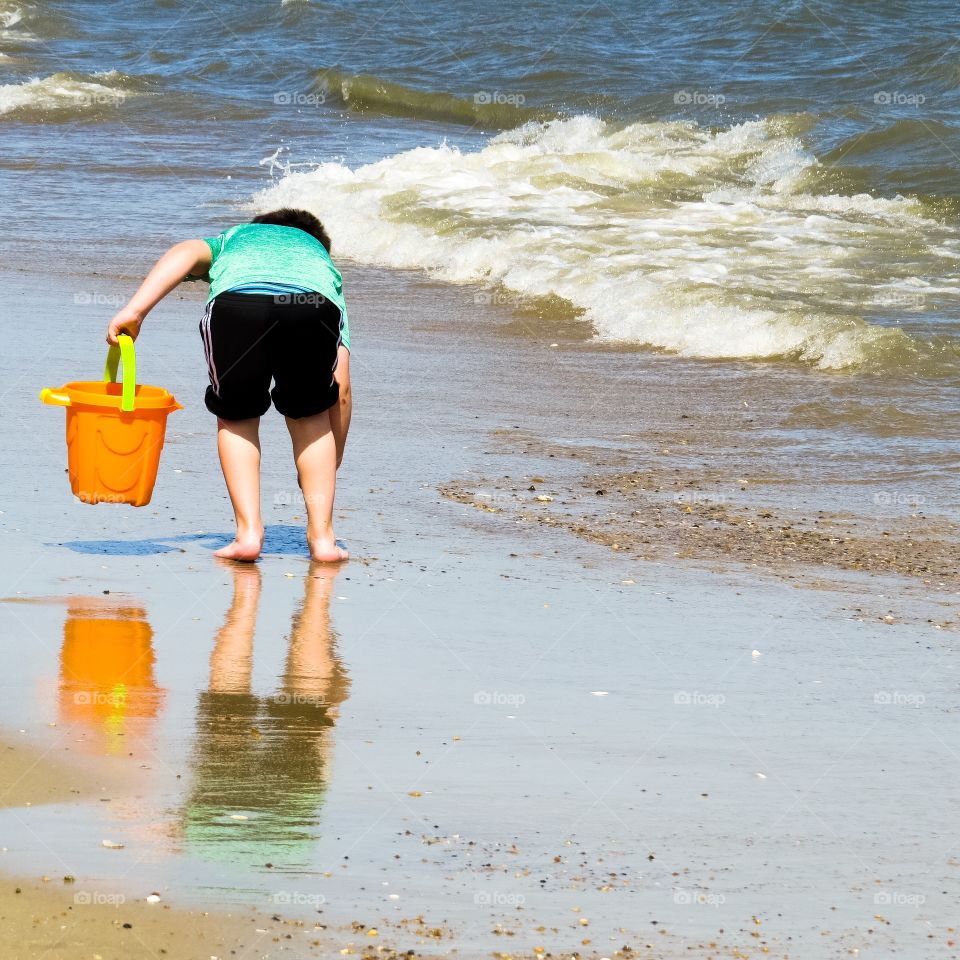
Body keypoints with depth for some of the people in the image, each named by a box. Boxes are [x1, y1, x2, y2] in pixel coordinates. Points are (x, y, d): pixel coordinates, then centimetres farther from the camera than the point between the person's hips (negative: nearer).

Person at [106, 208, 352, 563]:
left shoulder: (232, 240, 44)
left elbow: (187, 253, 16)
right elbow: (340, 386, 34)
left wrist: (134, 311, 5)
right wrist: (329, 467, 41)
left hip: (237, 299, -1)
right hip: (315, 306, 1)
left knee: (236, 417, 24)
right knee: (309, 415, 27)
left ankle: (249, 531, 12)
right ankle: (321, 536, 21)